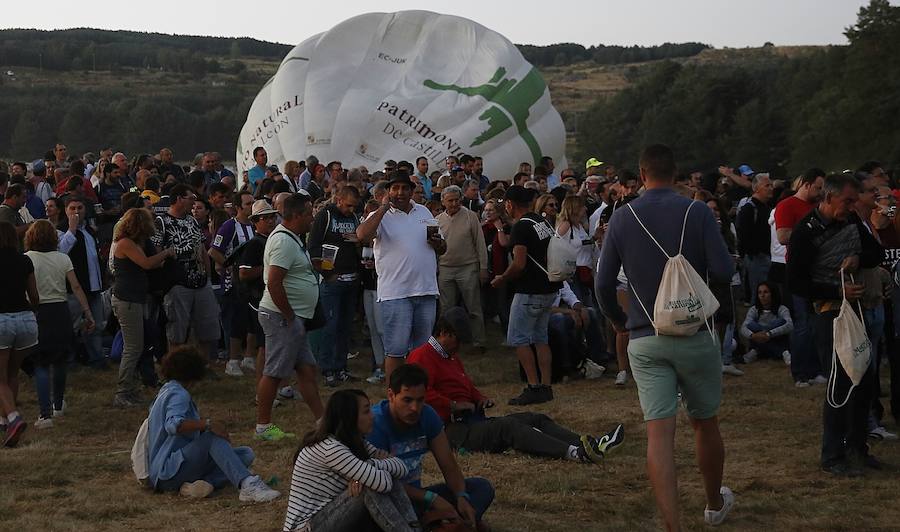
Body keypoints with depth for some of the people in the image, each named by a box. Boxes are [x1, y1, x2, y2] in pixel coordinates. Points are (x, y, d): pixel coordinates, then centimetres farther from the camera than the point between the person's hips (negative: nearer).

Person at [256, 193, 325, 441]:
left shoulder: (291, 238, 15)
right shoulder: (284, 241, -18)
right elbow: (274, 283, -25)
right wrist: (289, 317, -19)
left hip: (292, 317, 11)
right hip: (282, 316, -11)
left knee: (307, 369, 11)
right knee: (273, 372, -3)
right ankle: (263, 427, 5)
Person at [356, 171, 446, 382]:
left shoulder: (424, 212, 15)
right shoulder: (380, 216, -1)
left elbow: (442, 248, 22)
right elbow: (362, 234, -24)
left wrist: (438, 242, -3)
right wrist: (384, 207, -15)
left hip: (427, 292, 5)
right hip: (395, 293, -5)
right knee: (396, 350, -3)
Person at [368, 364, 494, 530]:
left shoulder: (428, 416, 1)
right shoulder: (375, 423, -21)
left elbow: (449, 467, 2)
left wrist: (462, 497, -18)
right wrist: (431, 498, -26)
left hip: (416, 494, 7)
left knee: (482, 487, -5)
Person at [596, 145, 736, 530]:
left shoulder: (621, 219, 0)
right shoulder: (697, 213, -6)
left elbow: (603, 284, 1)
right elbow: (724, 271, -12)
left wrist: (618, 320, 19)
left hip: (644, 339, 1)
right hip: (694, 335, -1)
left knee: (659, 432, -3)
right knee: (705, 424, 17)